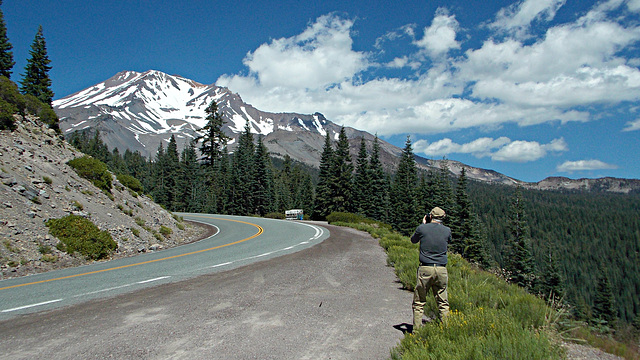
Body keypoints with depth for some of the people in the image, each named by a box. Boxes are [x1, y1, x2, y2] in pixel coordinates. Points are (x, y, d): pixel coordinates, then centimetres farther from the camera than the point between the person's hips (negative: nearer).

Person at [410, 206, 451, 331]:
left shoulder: (422, 228, -5)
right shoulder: (447, 231, 1)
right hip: (442, 269, 2)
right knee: (443, 303, 11)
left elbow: (413, 240, 15)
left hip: (425, 269, -2)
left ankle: (417, 330, 9)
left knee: (419, 302, 8)